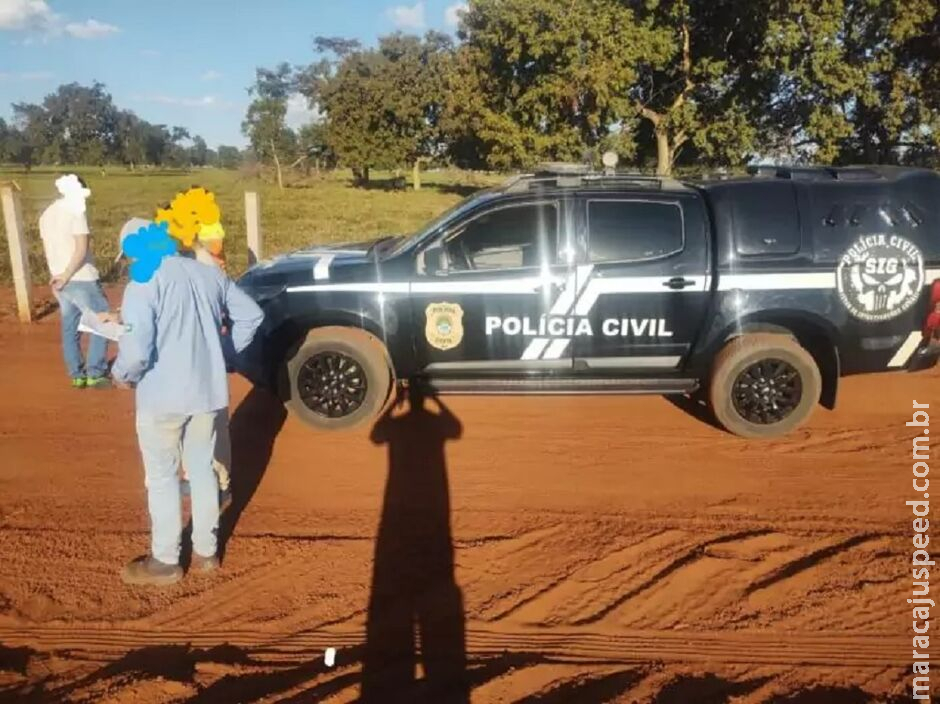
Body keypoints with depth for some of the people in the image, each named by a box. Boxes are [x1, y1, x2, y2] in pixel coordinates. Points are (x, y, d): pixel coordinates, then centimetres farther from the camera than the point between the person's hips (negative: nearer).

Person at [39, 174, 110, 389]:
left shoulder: (46, 215, 13)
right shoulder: (75, 213, -11)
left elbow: (48, 250, 16)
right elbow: (82, 249, -20)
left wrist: (57, 275, 18)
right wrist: (66, 276, -14)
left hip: (60, 281, 8)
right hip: (81, 280, -8)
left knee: (70, 328, 11)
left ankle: (77, 375, 15)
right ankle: (95, 374, -2)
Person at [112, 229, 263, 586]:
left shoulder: (142, 285, -15)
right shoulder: (209, 274, 5)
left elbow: (136, 351, -23)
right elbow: (251, 315, 11)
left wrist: (120, 374, -2)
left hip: (162, 397, -6)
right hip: (209, 392, 6)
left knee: (162, 479, 10)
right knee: (203, 471, 18)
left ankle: (165, 562, 23)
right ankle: (206, 551, 29)